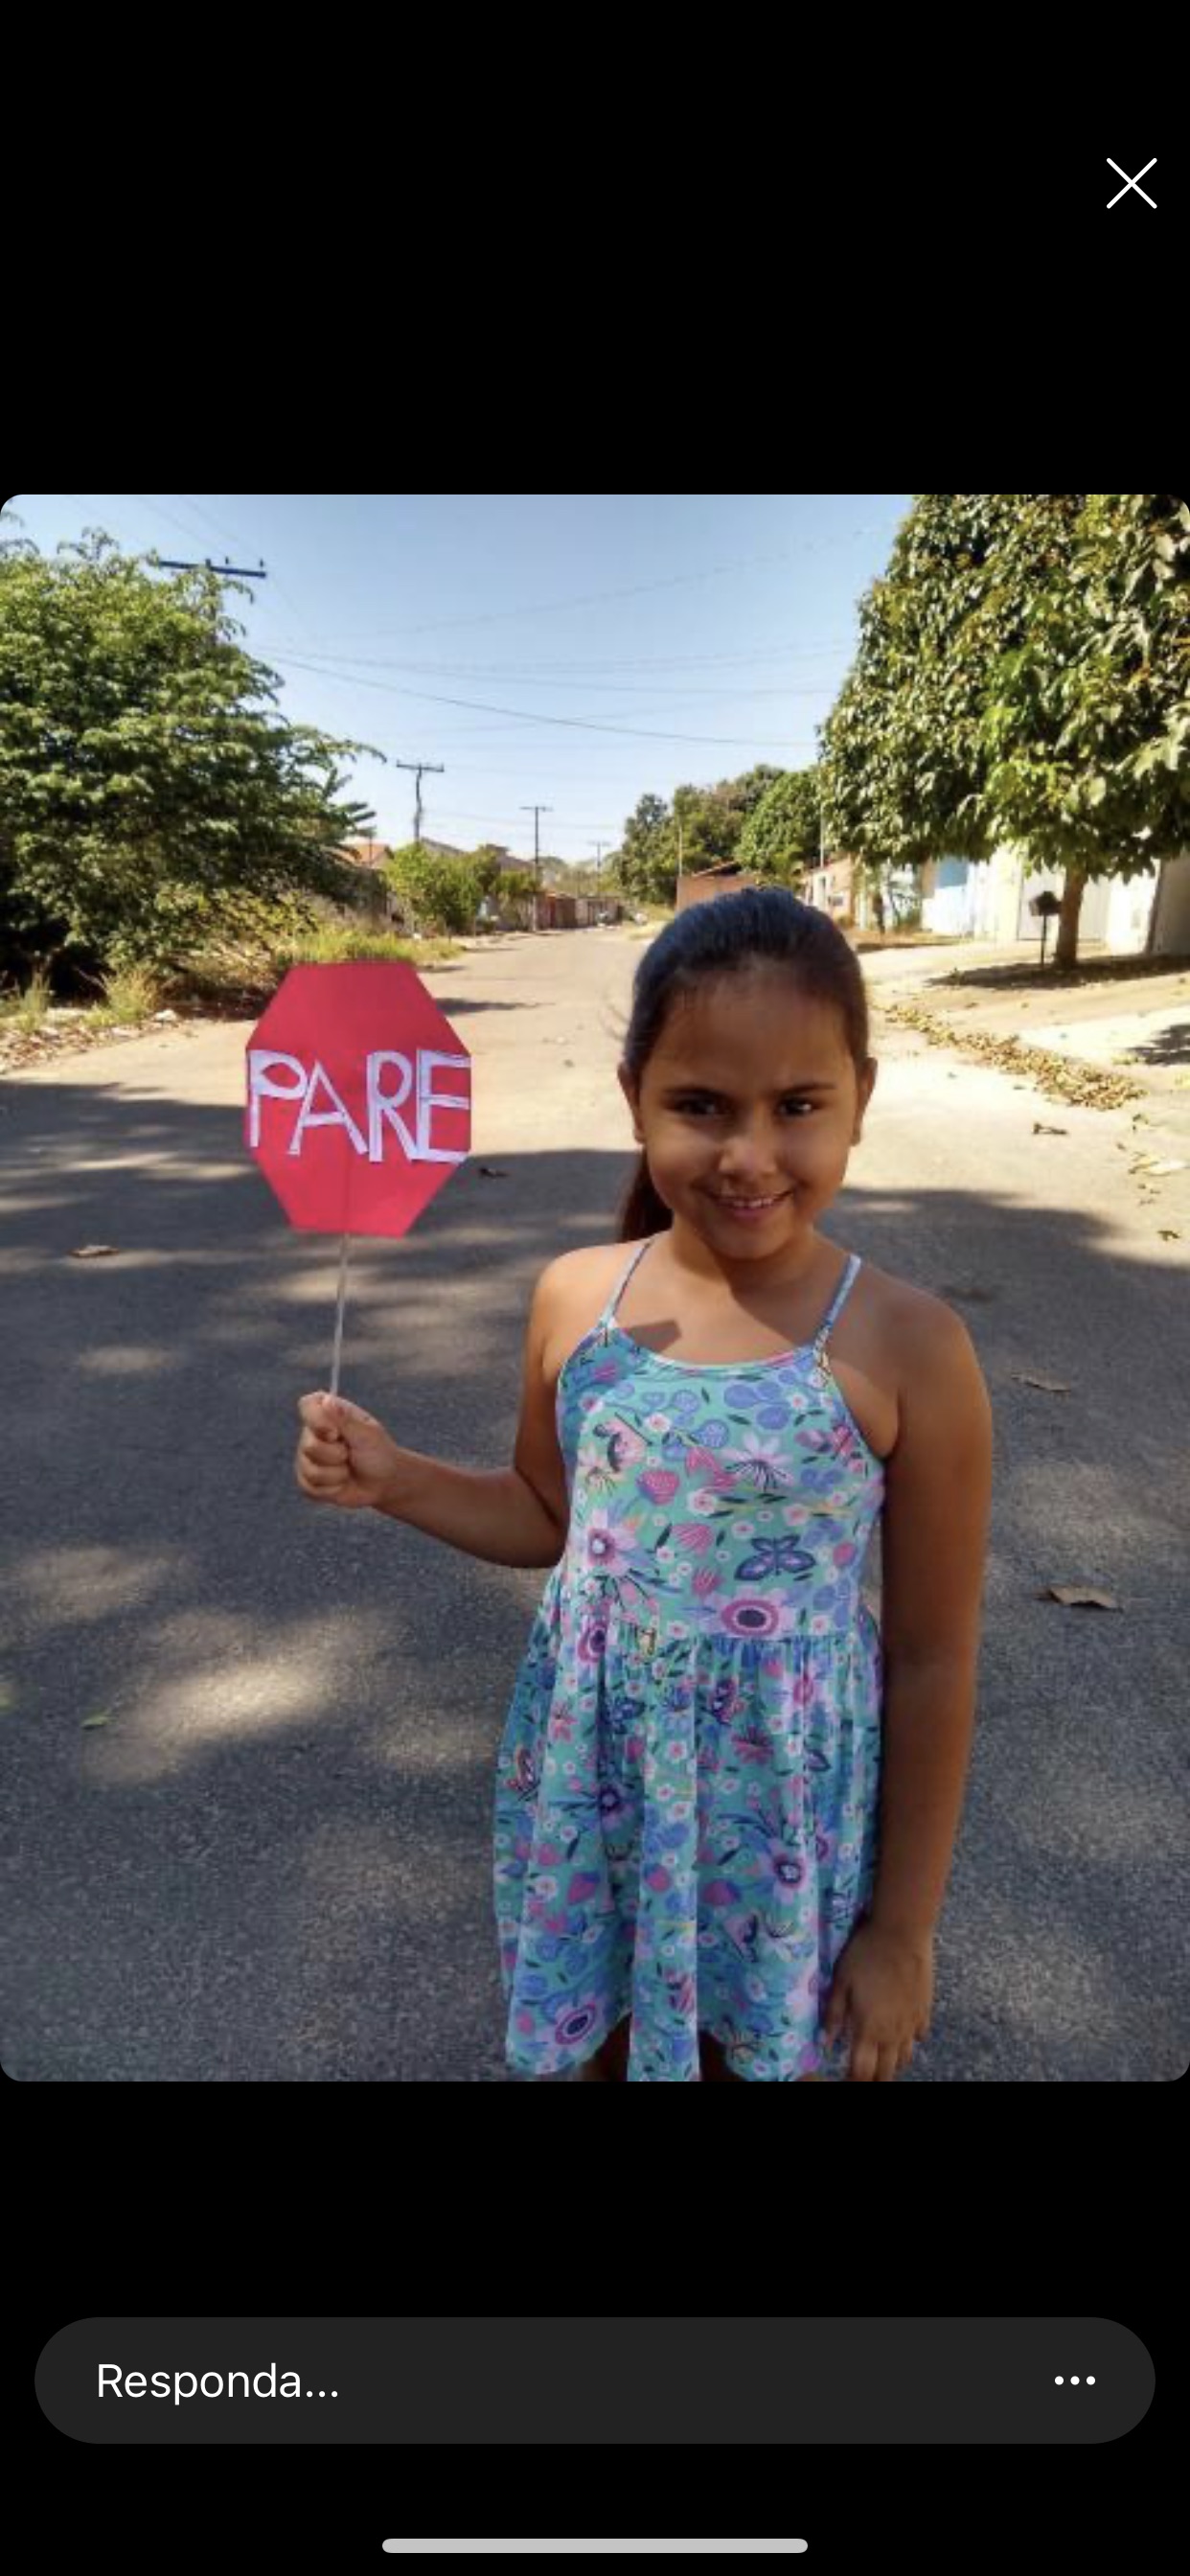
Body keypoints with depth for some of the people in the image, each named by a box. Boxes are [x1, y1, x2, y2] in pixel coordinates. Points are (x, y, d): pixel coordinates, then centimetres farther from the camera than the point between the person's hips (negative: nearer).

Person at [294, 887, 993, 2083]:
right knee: (604, 2040, 25)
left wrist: (903, 1926, -3)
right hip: (594, 1776, 3)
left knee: (754, 2050, 22)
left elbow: (934, 1659, -11)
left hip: (779, 1806, -2)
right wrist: (393, 1478, -10)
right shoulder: (573, 1298, -10)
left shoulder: (906, 1349, -20)